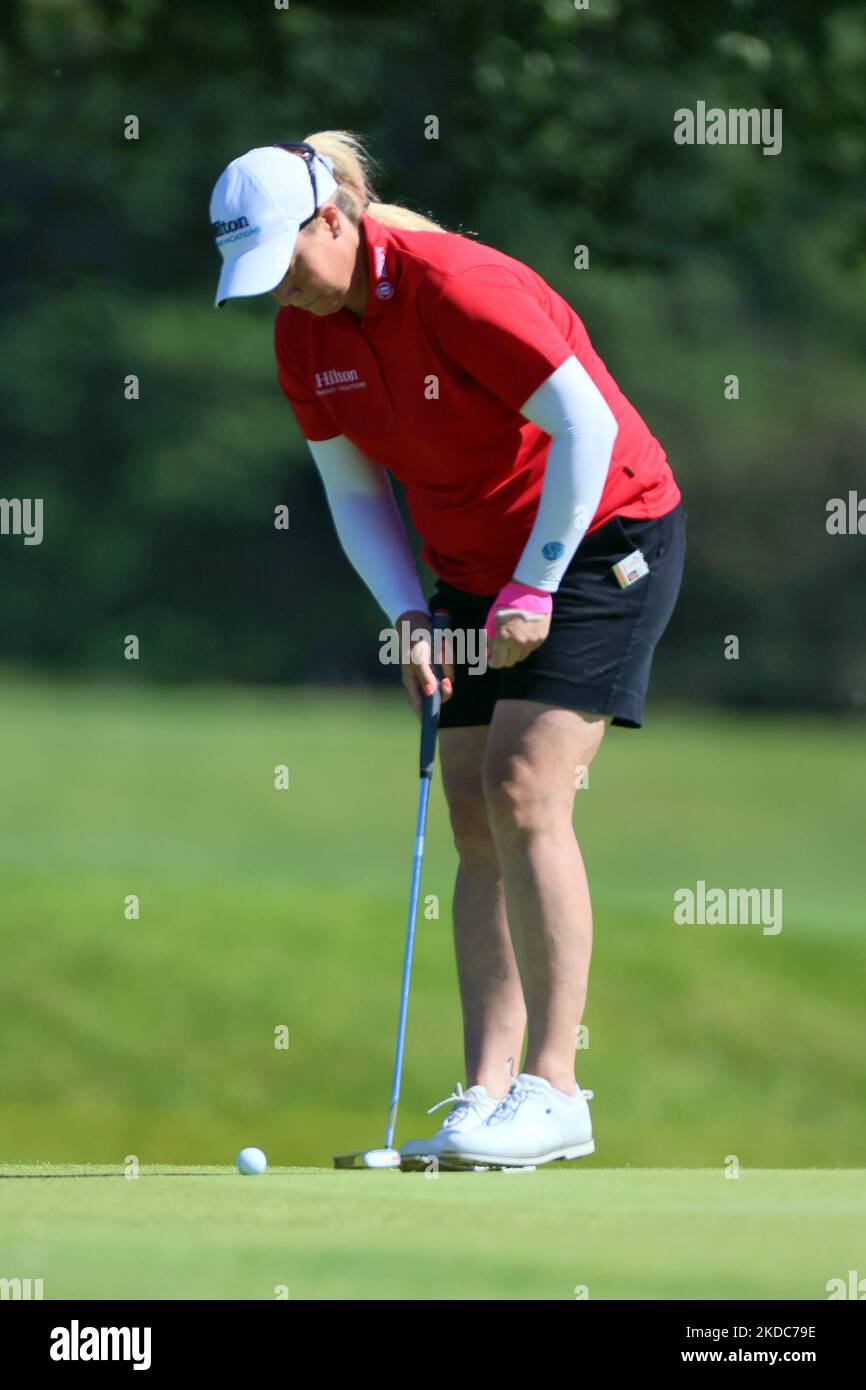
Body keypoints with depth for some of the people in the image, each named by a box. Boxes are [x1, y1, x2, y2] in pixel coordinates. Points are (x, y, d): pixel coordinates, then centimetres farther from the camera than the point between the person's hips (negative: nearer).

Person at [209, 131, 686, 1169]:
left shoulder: (454, 284, -24)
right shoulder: (304, 334, -1)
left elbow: (585, 425, -23)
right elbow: (354, 491, 8)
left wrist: (533, 588, -20)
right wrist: (410, 617, -6)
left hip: (600, 535, -8)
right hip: (472, 566, 8)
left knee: (524, 791, -18)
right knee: (474, 818, -1)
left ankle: (552, 1087, -17)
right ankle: (487, 1092, -3)